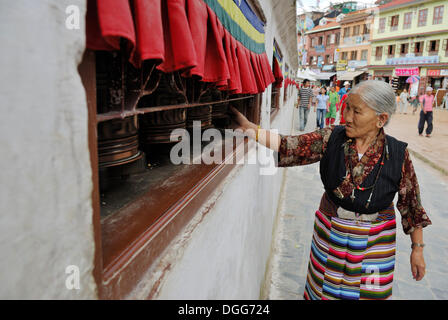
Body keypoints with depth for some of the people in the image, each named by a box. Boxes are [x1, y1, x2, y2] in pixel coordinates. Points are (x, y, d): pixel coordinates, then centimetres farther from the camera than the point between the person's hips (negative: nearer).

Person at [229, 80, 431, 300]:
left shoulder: (397, 154, -13)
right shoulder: (331, 138, -12)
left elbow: (411, 203, -3)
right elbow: (291, 147, -18)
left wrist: (418, 249, 3)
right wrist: (250, 129, -29)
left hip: (373, 241, -1)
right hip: (330, 231, 1)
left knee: (370, 294, 12)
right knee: (324, 291, 18)